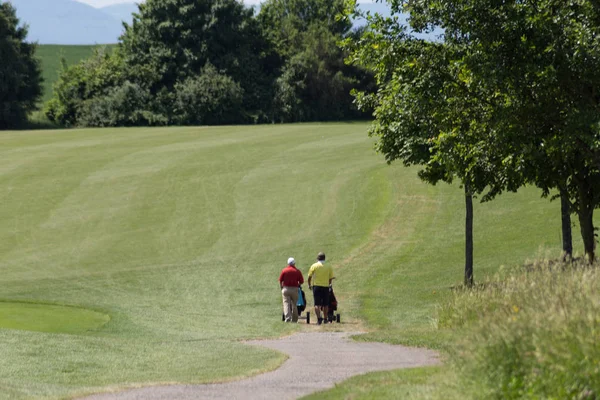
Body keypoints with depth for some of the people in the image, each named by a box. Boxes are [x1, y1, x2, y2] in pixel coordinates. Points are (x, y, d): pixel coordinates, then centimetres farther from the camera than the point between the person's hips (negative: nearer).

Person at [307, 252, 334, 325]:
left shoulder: (314, 266, -2)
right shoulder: (329, 267, 3)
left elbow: (309, 277, 1)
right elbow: (330, 278, 5)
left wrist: (309, 285, 17)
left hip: (316, 286, -2)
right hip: (326, 287, 2)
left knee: (317, 304, -4)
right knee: (325, 304, 12)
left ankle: (319, 318, -19)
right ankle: (325, 319, 19)